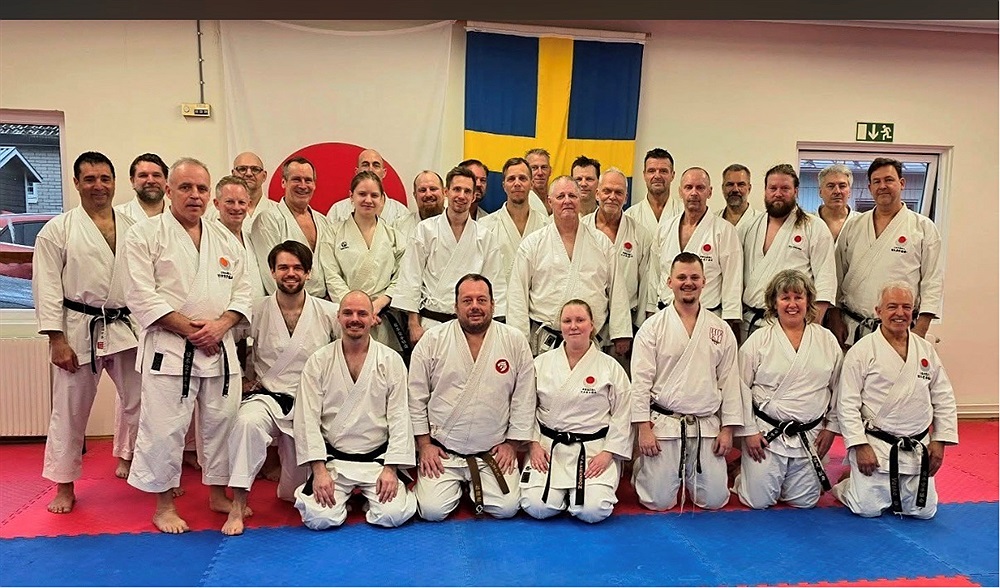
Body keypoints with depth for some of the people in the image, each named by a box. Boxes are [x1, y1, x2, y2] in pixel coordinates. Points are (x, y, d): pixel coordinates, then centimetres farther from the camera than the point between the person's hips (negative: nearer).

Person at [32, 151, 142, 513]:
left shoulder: (131, 228, 6)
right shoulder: (58, 230, -3)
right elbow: (47, 288, -6)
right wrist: (57, 340, -11)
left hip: (127, 329, 3)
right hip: (80, 331, -3)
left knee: (140, 400, 10)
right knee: (70, 410, 6)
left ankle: (129, 458, 33)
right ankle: (64, 485, 22)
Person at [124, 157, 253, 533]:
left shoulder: (225, 238, 11)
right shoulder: (146, 234, -3)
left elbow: (243, 290, 9)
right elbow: (141, 295, -10)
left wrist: (221, 324, -9)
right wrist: (189, 328, -15)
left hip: (219, 347, 5)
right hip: (168, 348, -4)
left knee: (222, 421, 11)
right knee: (164, 427, -1)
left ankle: (217, 494, 28)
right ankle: (164, 504, 18)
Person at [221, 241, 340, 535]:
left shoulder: (329, 313, -6)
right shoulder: (257, 311, -5)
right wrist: (241, 379, -1)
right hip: (268, 397, -1)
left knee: (295, 492, 7)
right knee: (247, 422, -38)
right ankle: (238, 505, -24)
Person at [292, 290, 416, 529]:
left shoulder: (391, 361, -1)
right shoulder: (318, 362, -1)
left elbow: (399, 417, -3)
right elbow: (308, 419, -3)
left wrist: (390, 469, -10)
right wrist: (319, 470, -11)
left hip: (378, 458, 0)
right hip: (332, 458, 0)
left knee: (394, 515, -19)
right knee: (319, 517, -20)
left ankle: (371, 496, 15)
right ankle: (340, 495, 14)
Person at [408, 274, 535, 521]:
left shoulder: (515, 342, -3)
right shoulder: (432, 340, -5)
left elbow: (524, 398, 2)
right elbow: (416, 395, -1)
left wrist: (512, 443, 1)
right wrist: (424, 444, -2)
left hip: (495, 452, 1)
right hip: (441, 450, -1)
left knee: (506, 509, -10)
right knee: (432, 511, -12)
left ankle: (475, 486, 23)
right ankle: (455, 486, 23)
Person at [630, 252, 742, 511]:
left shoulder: (721, 330, 6)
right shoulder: (652, 327, -3)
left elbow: (729, 381, 7)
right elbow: (641, 381, -5)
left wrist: (727, 428, 2)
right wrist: (643, 428, -9)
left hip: (707, 426, 3)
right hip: (662, 424, -3)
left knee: (714, 500, 5)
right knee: (659, 501, -1)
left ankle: (687, 475, 36)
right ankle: (642, 468, 31)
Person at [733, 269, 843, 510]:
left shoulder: (827, 340, 3)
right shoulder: (758, 340, -5)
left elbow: (839, 388, 10)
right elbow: (741, 388, -5)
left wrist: (831, 428, 6)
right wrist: (748, 431, -7)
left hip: (811, 435, 3)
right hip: (766, 433, -3)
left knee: (804, 502, 10)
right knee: (759, 501, -1)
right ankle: (744, 477, 31)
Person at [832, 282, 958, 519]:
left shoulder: (926, 350, 5)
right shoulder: (862, 350, -10)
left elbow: (944, 399, 11)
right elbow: (847, 403, -11)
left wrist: (940, 441, 4)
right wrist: (860, 446, -14)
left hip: (918, 448, 5)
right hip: (875, 445, -4)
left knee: (923, 510, 8)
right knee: (868, 509, -6)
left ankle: (892, 489, 37)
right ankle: (847, 487, 26)